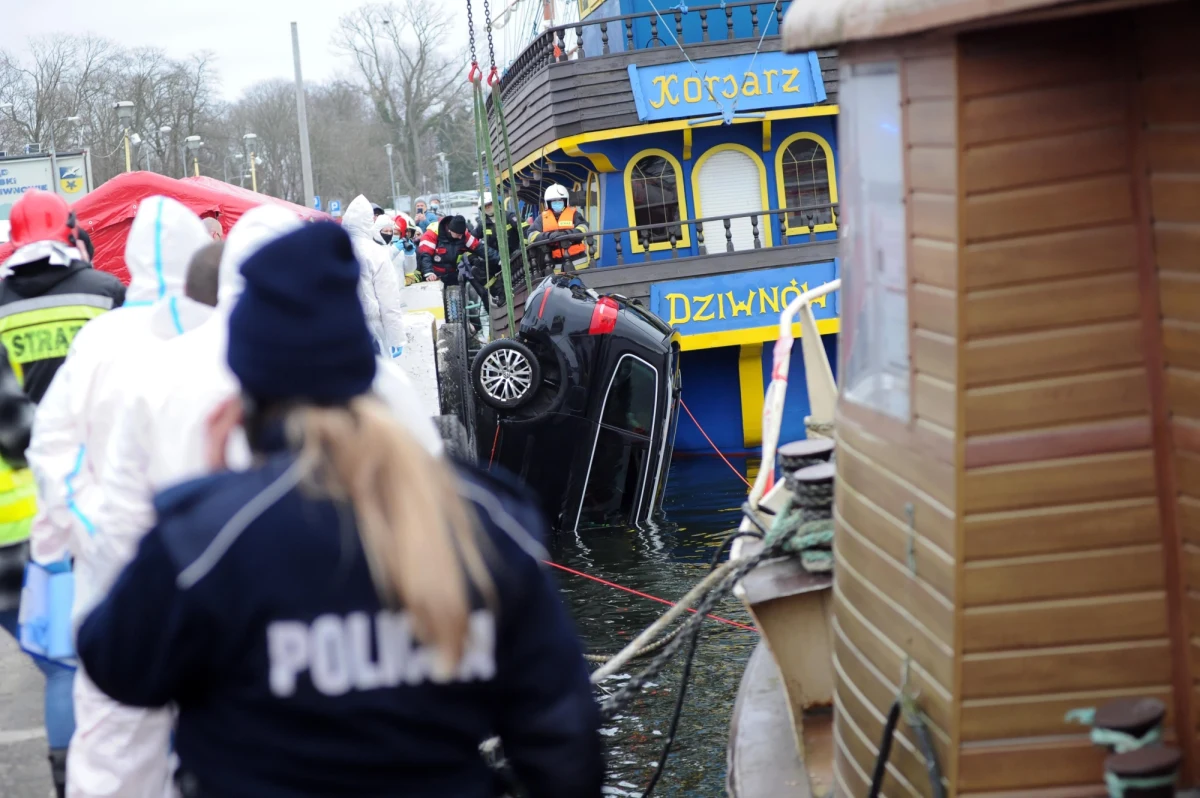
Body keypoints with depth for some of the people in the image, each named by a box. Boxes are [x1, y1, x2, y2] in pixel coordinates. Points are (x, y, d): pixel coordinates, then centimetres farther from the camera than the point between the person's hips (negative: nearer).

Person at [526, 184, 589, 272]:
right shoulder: (542, 218, 7)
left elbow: (583, 229, -12)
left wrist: (567, 234, -31)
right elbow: (532, 236, -5)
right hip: (558, 266, 1)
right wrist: (548, 236, -25)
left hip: (577, 262, -1)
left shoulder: (574, 214, 3)